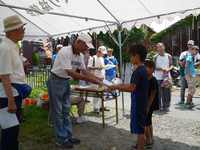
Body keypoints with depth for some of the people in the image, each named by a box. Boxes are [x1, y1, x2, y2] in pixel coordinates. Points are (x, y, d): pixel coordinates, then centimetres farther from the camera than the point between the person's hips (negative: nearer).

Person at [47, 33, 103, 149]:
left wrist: (97, 79, -10)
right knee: (58, 112, 2)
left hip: (66, 82, 8)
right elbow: (71, 73, -33)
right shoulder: (65, 51, -27)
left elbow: (84, 71, 6)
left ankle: (68, 136, 25)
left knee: (66, 111, 14)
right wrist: (91, 80, -33)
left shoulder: (80, 55, -1)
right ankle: (61, 139, 14)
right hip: (56, 81, -8)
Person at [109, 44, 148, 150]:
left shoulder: (138, 71, -21)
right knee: (140, 126, 21)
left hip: (138, 103, -10)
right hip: (141, 102, 10)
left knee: (139, 128, 1)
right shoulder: (143, 69, 10)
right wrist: (121, 86, 13)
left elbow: (131, 87, -26)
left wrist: (116, 87, -18)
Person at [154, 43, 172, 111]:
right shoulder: (156, 57, -1)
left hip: (166, 76, 1)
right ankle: (159, 106, 13)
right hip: (158, 77, -1)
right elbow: (154, 67, -2)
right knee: (159, 92, 0)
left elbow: (171, 65, 9)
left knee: (167, 92, 0)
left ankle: (166, 106, 13)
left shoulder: (169, 56, 3)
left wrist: (168, 69, -12)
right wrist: (161, 69, -17)